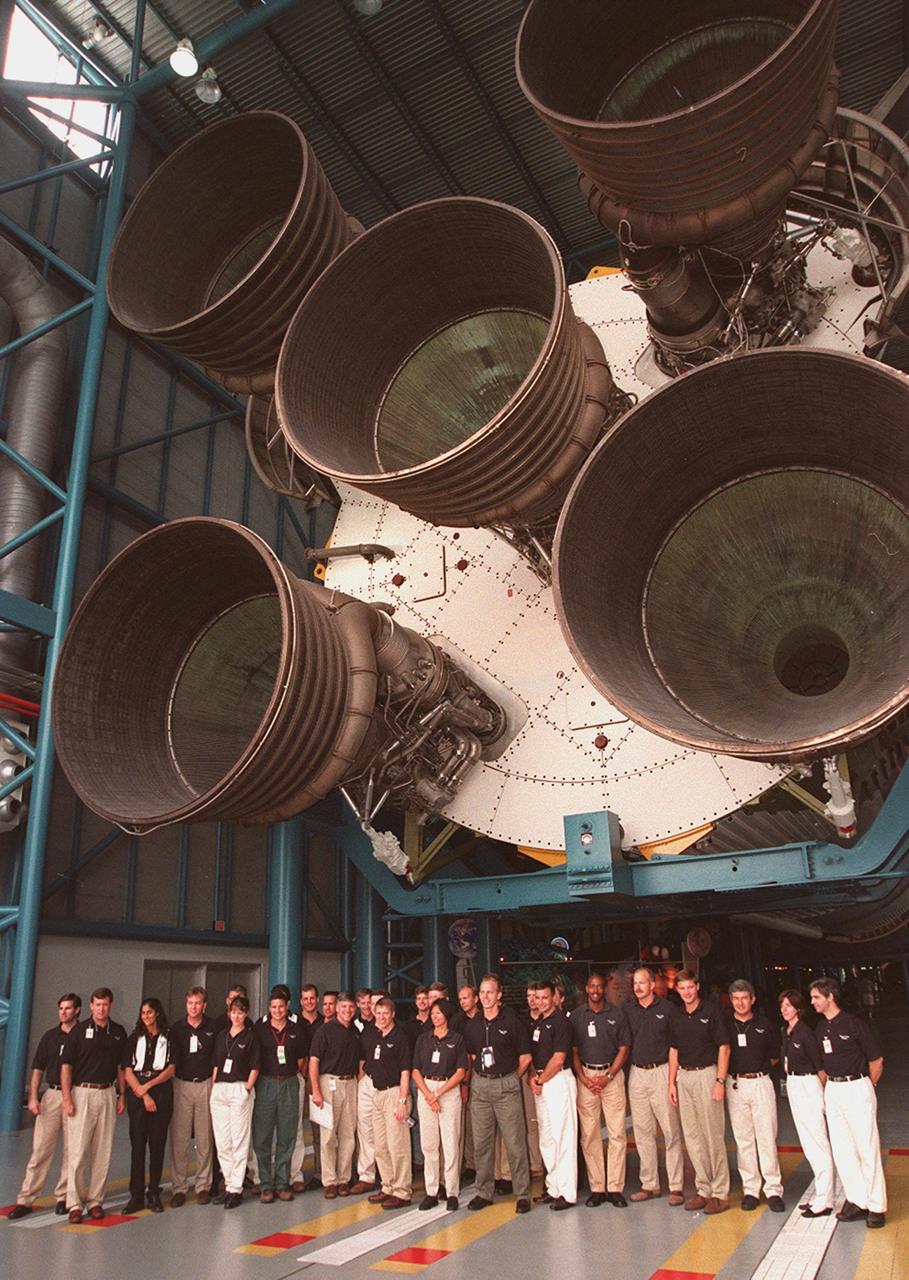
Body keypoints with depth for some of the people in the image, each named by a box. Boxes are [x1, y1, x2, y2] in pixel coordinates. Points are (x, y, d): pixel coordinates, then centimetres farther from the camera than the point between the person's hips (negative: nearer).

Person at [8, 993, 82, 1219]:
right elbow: (38, 1069, 10)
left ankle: (63, 1197, 15)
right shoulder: (50, 1036, 9)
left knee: (71, 1151, 4)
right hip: (52, 1095, 2)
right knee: (40, 1150, 0)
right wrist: (33, 1097, -2)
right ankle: (25, 1200, 6)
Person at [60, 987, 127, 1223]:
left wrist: (121, 1095, 7)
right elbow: (66, 1066, -4)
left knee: (103, 1152, 6)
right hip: (82, 1092, -3)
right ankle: (73, 1203, 3)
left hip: (108, 1094, 3)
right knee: (77, 1150, -5)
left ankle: (95, 1201, 15)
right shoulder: (79, 1030, -3)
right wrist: (67, 1098, -10)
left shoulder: (119, 1032, 7)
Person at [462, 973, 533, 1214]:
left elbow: (525, 1057, -2)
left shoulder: (512, 1020, -6)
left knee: (515, 1143, -2)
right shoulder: (472, 1025, 8)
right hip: (479, 1086, 5)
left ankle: (523, 1194, 7)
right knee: (481, 1143, 9)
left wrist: (509, 1078, 3)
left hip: (506, 1085, -4)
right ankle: (484, 1192, 21)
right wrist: (480, 1076, 7)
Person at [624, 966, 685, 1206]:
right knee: (642, 1132, 9)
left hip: (661, 1072, -3)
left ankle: (676, 1186, 5)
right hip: (637, 1074, 3)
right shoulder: (627, 1010, 5)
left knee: (671, 1131, -2)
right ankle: (649, 1184, 19)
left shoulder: (667, 1008, -3)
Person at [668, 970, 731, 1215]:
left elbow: (724, 1048, -6)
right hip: (684, 1077, 6)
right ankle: (703, 1189, 18)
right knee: (692, 1137, 9)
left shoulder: (712, 1012, -5)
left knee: (713, 1135, -2)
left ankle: (720, 1193, 7)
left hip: (706, 1074, -5)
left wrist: (720, 1081, -13)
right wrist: (672, 1083, 9)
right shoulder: (676, 1016, 10)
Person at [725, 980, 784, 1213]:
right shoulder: (725, 1024, 2)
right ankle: (750, 1189, 13)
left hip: (761, 1082, 0)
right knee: (743, 1139, 5)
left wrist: (758, 1068, 9)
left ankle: (773, 1189, 7)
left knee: (767, 1137, -1)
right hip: (735, 1085, 0)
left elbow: (775, 1056, 14)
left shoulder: (764, 1023, 4)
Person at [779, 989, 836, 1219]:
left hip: (808, 1086, -9)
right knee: (808, 1144, 16)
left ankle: (824, 1202, 4)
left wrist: (823, 1094, -8)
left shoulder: (806, 1033, -16)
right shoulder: (785, 1032, 8)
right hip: (792, 1086, 9)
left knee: (818, 1144, -2)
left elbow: (820, 1066, -12)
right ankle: (821, 1195, 26)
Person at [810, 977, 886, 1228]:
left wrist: (865, 1088, 3)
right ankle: (857, 1201, 20)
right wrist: (827, 1087, 8)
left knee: (867, 1148, 0)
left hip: (857, 1088, -6)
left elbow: (877, 1060, -4)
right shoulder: (820, 1029, 8)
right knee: (841, 1150, 9)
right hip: (832, 1091, 6)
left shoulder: (854, 1024, -11)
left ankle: (876, 1206, 9)